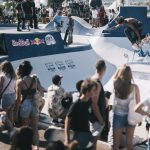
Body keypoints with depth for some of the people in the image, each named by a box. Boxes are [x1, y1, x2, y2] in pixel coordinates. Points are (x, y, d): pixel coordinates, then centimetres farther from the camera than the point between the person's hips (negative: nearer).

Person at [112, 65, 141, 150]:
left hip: (118, 116, 0)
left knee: (116, 143, 14)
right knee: (129, 142, 17)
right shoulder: (134, 87, -16)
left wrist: (120, 69, 8)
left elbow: (114, 77, 11)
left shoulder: (115, 84, -15)